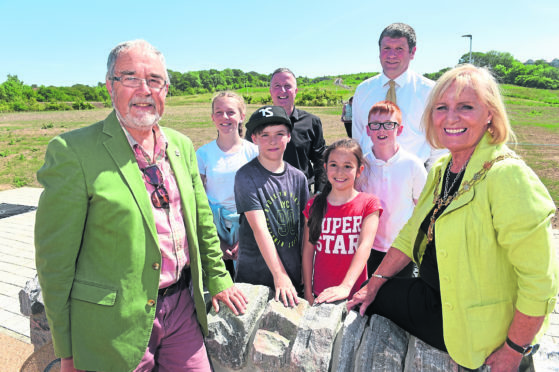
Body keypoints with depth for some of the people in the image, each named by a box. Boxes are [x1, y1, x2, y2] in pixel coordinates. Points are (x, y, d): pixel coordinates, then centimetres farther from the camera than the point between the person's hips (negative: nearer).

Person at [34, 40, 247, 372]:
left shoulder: (181, 145, 5)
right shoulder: (73, 151, -13)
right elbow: (55, 257, -10)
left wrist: (218, 279, 15)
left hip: (183, 307, 5)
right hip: (117, 322, -4)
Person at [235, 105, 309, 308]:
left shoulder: (298, 177, 4)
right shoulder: (246, 177, -10)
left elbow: (305, 227, 8)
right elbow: (259, 229, -18)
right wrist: (279, 276, -21)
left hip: (295, 276, 4)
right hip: (255, 277, -4)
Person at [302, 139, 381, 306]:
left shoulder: (369, 203, -6)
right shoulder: (313, 205, 1)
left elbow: (365, 245, -18)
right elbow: (308, 250, 2)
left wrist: (346, 286, -31)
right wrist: (308, 293, 0)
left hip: (355, 294, -1)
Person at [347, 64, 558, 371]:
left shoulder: (507, 176, -26)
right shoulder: (441, 168, 0)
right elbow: (412, 233, 8)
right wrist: (374, 283, 5)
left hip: (476, 325, -7)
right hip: (435, 294, 7)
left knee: (380, 301, -3)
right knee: (369, 300, 8)